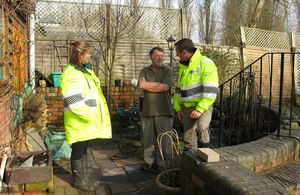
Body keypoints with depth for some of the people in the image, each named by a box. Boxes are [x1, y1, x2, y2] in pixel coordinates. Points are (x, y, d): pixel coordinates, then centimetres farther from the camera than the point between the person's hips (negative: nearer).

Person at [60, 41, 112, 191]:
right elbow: (75, 103, -24)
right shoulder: (71, 74, -18)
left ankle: (83, 178, 31)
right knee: (78, 150, 4)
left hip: (87, 120, 10)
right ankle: (78, 181, 19)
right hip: (78, 122, -10)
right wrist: (90, 116, -19)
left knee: (84, 149, 18)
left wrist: (92, 115, 16)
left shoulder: (84, 71, 15)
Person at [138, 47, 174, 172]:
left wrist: (148, 85, -2)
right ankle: (149, 161, 21)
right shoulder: (144, 71, 15)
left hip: (163, 111, -3)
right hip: (147, 110, 3)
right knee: (148, 138, 7)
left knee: (164, 139, -2)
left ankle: (163, 164, 10)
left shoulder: (168, 71, 7)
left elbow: (165, 87, -8)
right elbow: (141, 85, -3)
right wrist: (158, 84, -5)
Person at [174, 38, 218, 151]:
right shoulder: (183, 67, 15)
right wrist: (178, 108, 11)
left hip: (203, 106, -7)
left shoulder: (205, 63, -12)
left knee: (201, 127, -31)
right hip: (187, 107, 7)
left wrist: (200, 109, -23)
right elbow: (179, 90, 21)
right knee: (189, 141, 7)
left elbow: (211, 90, -20)